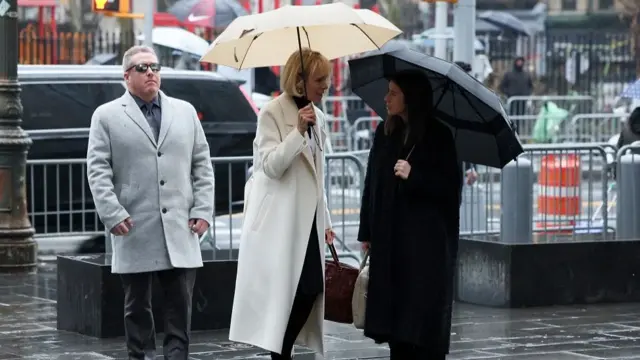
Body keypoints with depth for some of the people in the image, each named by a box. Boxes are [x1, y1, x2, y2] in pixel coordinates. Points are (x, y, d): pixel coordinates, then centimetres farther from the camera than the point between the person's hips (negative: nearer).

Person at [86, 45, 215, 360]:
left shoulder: (185, 112, 14)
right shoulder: (107, 116, 5)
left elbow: (202, 165, 13)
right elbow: (98, 170, -1)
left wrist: (203, 210, 3)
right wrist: (113, 214, -11)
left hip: (180, 229, 2)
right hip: (135, 230, -2)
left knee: (181, 303, -2)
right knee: (137, 305, 5)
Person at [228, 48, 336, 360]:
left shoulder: (317, 116, 12)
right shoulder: (272, 113, -9)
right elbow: (271, 166, -18)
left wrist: (325, 221, 17)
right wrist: (298, 131, -27)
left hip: (307, 218, 7)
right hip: (280, 219, -7)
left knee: (311, 289, 1)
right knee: (283, 291, -7)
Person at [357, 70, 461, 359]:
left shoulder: (438, 136, -6)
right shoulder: (385, 133, 9)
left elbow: (451, 185, -9)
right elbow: (371, 183, 10)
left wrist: (414, 176, -22)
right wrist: (367, 232, 9)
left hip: (426, 240, -5)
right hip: (389, 237, 5)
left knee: (423, 311, -4)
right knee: (391, 310, 5)